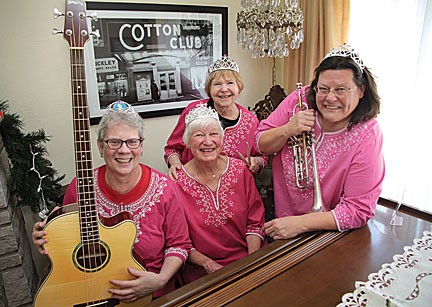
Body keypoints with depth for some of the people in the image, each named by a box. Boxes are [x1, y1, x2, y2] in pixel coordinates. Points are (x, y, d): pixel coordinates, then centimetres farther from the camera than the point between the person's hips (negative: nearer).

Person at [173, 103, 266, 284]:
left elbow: (255, 222, 3)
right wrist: (208, 263, -15)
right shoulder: (178, 182, -9)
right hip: (203, 272, -3)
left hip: (247, 259, 4)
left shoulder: (240, 170, 0)